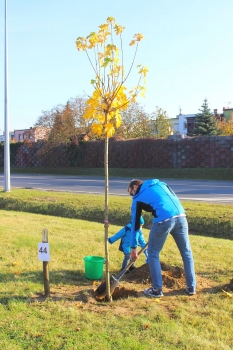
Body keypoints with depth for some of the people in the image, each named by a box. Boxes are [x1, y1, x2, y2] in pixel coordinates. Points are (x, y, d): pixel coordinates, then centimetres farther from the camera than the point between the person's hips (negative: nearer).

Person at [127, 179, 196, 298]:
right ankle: (191, 287, 25)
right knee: (186, 252, 18)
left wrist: (133, 247, 26)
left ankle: (157, 289, 17)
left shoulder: (138, 198, 18)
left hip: (163, 220, -4)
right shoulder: (160, 184, 29)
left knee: (153, 253, 14)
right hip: (180, 216, 5)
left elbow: (135, 224, 20)